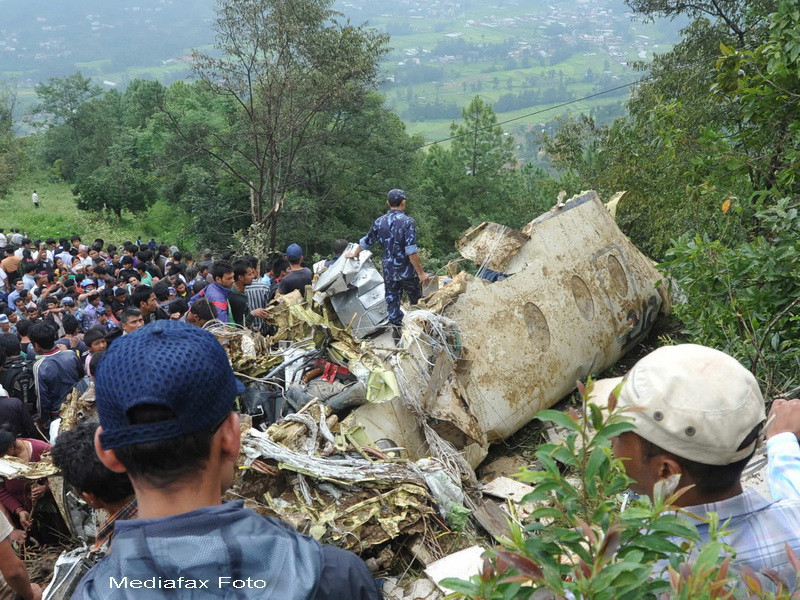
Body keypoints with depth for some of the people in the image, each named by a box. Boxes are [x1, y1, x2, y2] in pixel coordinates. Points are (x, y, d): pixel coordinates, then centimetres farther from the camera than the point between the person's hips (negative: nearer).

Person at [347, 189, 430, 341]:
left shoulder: (379, 222, 1)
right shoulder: (408, 222, -15)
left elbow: (365, 241, 14)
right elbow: (411, 251, -21)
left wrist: (354, 254, 33)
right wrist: (421, 272, -15)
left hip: (388, 270, 4)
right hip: (407, 270, -4)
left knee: (392, 300, 12)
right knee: (416, 301, 13)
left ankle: (396, 329, 14)